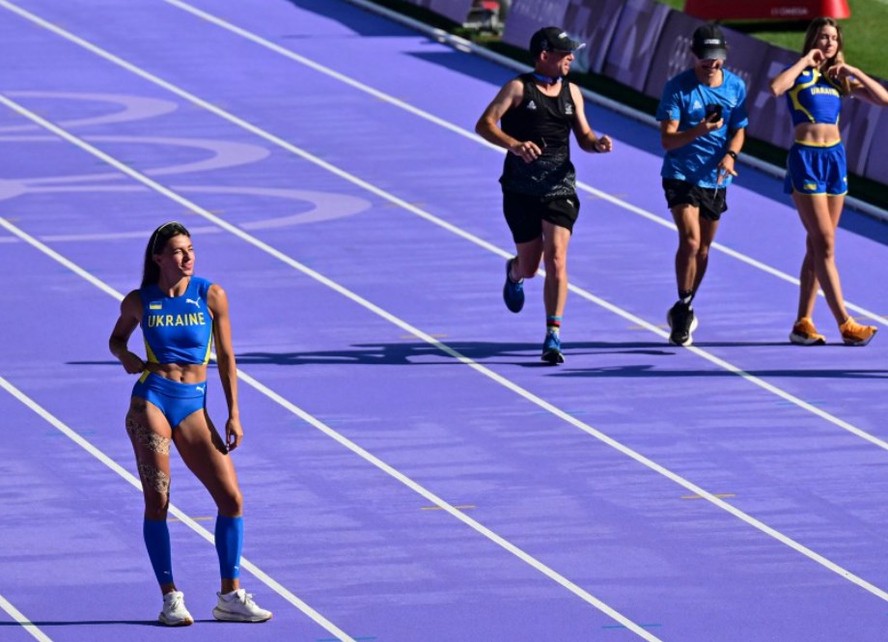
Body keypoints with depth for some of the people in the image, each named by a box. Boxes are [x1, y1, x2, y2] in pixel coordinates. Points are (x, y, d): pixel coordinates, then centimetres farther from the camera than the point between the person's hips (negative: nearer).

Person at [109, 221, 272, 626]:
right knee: (157, 501, -6)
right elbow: (116, 338, 20)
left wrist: (233, 415, 2)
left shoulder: (211, 296, 1)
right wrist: (125, 356, -5)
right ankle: (170, 598, 2)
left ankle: (230, 596, 6)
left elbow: (226, 357, 5)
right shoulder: (139, 302, 2)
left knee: (231, 498, -5)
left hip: (193, 408, 2)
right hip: (151, 399, -2)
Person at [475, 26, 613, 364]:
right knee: (529, 267, 7)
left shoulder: (571, 91, 10)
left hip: (559, 186, 2)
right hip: (521, 189, -2)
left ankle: (553, 336, -13)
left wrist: (597, 143, -7)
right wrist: (514, 144, -29)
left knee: (556, 258, -14)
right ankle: (513, 273, 46)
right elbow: (484, 124, -11)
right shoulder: (518, 88, -4)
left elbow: (583, 136, 17)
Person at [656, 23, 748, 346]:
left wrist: (730, 154, -13)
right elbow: (667, 139, -14)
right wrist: (699, 130, -32)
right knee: (690, 240, -19)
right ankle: (684, 309, -6)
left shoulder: (735, 87, 1)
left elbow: (739, 130, 9)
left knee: (702, 249, 12)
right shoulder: (677, 87, -11)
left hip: (715, 178, 4)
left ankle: (682, 312, 28)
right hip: (681, 174, -4)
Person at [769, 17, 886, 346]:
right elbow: (775, 87, -26)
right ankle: (845, 324, -11)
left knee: (817, 246, 7)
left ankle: (803, 323, 11)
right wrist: (805, 60, -15)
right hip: (806, 158, -6)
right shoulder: (800, 75, -3)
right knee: (825, 245, -8)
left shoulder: (838, 79, 12)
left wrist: (852, 72, -2)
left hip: (835, 157, 6)